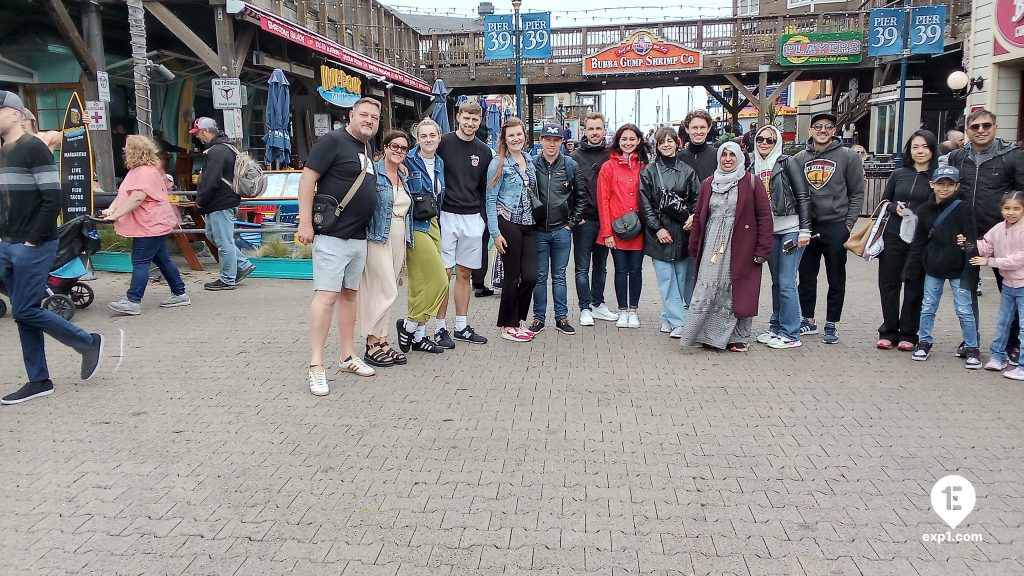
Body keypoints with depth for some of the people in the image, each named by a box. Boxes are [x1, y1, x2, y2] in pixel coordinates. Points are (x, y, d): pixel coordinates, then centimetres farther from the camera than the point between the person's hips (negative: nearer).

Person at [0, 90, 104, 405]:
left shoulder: (34, 148, -11)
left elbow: (52, 200, -17)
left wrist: (33, 240, -16)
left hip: (33, 247, -8)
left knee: (26, 312, -7)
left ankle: (89, 343, 10)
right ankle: (39, 381, 15)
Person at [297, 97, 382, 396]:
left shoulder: (367, 150, 16)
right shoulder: (334, 140, -8)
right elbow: (308, 178, -13)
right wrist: (305, 222, -18)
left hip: (358, 236, 9)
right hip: (332, 236, -8)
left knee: (349, 294, 13)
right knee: (327, 295, -11)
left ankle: (348, 356, 22)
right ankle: (316, 366, -7)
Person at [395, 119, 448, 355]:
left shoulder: (440, 163, 12)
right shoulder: (408, 161, -10)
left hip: (432, 224, 7)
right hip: (414, 226, -7)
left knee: (422, 283, 10)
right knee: (439, 281, -11)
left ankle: (418, 335, 17)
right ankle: (409, 325, 4)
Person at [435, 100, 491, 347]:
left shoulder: (484, 152, 10)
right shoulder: (443, 143, -4)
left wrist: (485, 219, 12)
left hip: (473, 218, 4)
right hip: (446, 215, -4)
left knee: (465, 273, 10)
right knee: (444, 273, -2)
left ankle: (462, 326, 19)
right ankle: (441, 328, 6)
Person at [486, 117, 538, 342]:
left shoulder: (530, 161, 13)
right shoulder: (498, 163, -5)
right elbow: (491, 200, -7)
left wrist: (537, 220, 15)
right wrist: (495, 233, -12)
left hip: (528, 224, 6)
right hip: (507, 223, -6)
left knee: (530, 276, 1)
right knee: (513, 275, 0)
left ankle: (515, 321, 19)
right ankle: (508, 326, 13)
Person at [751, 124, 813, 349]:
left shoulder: (787, 163, -4)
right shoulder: (753, 169, 12)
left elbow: (803, 196, -7)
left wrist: (805, 230, -12)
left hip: (790, 229, -5)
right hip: (769, 231, 6)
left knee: (786, 282, -6)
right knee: (776, 281, 12)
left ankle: (791, 334, 2)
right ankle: (776, 328, 22)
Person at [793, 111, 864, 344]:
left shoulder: (848, 157, -1)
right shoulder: (799, 158, 7)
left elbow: (857, 193, 0)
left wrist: (849, 224, -7)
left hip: (836, 226, -3)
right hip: (807, 226, 3)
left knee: (836, 279, 5)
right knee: (806, 277, 10)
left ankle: (831, 325, 15)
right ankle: (808, 320, 24)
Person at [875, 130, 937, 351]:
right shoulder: (899, 173, 8)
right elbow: (884, 201, 14)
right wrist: (896, 208, -6)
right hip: (892, 236, 3)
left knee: (915, 287, 4)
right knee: (888, 284, 6)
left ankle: (908, 334, 14)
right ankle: (888, 332, 17)